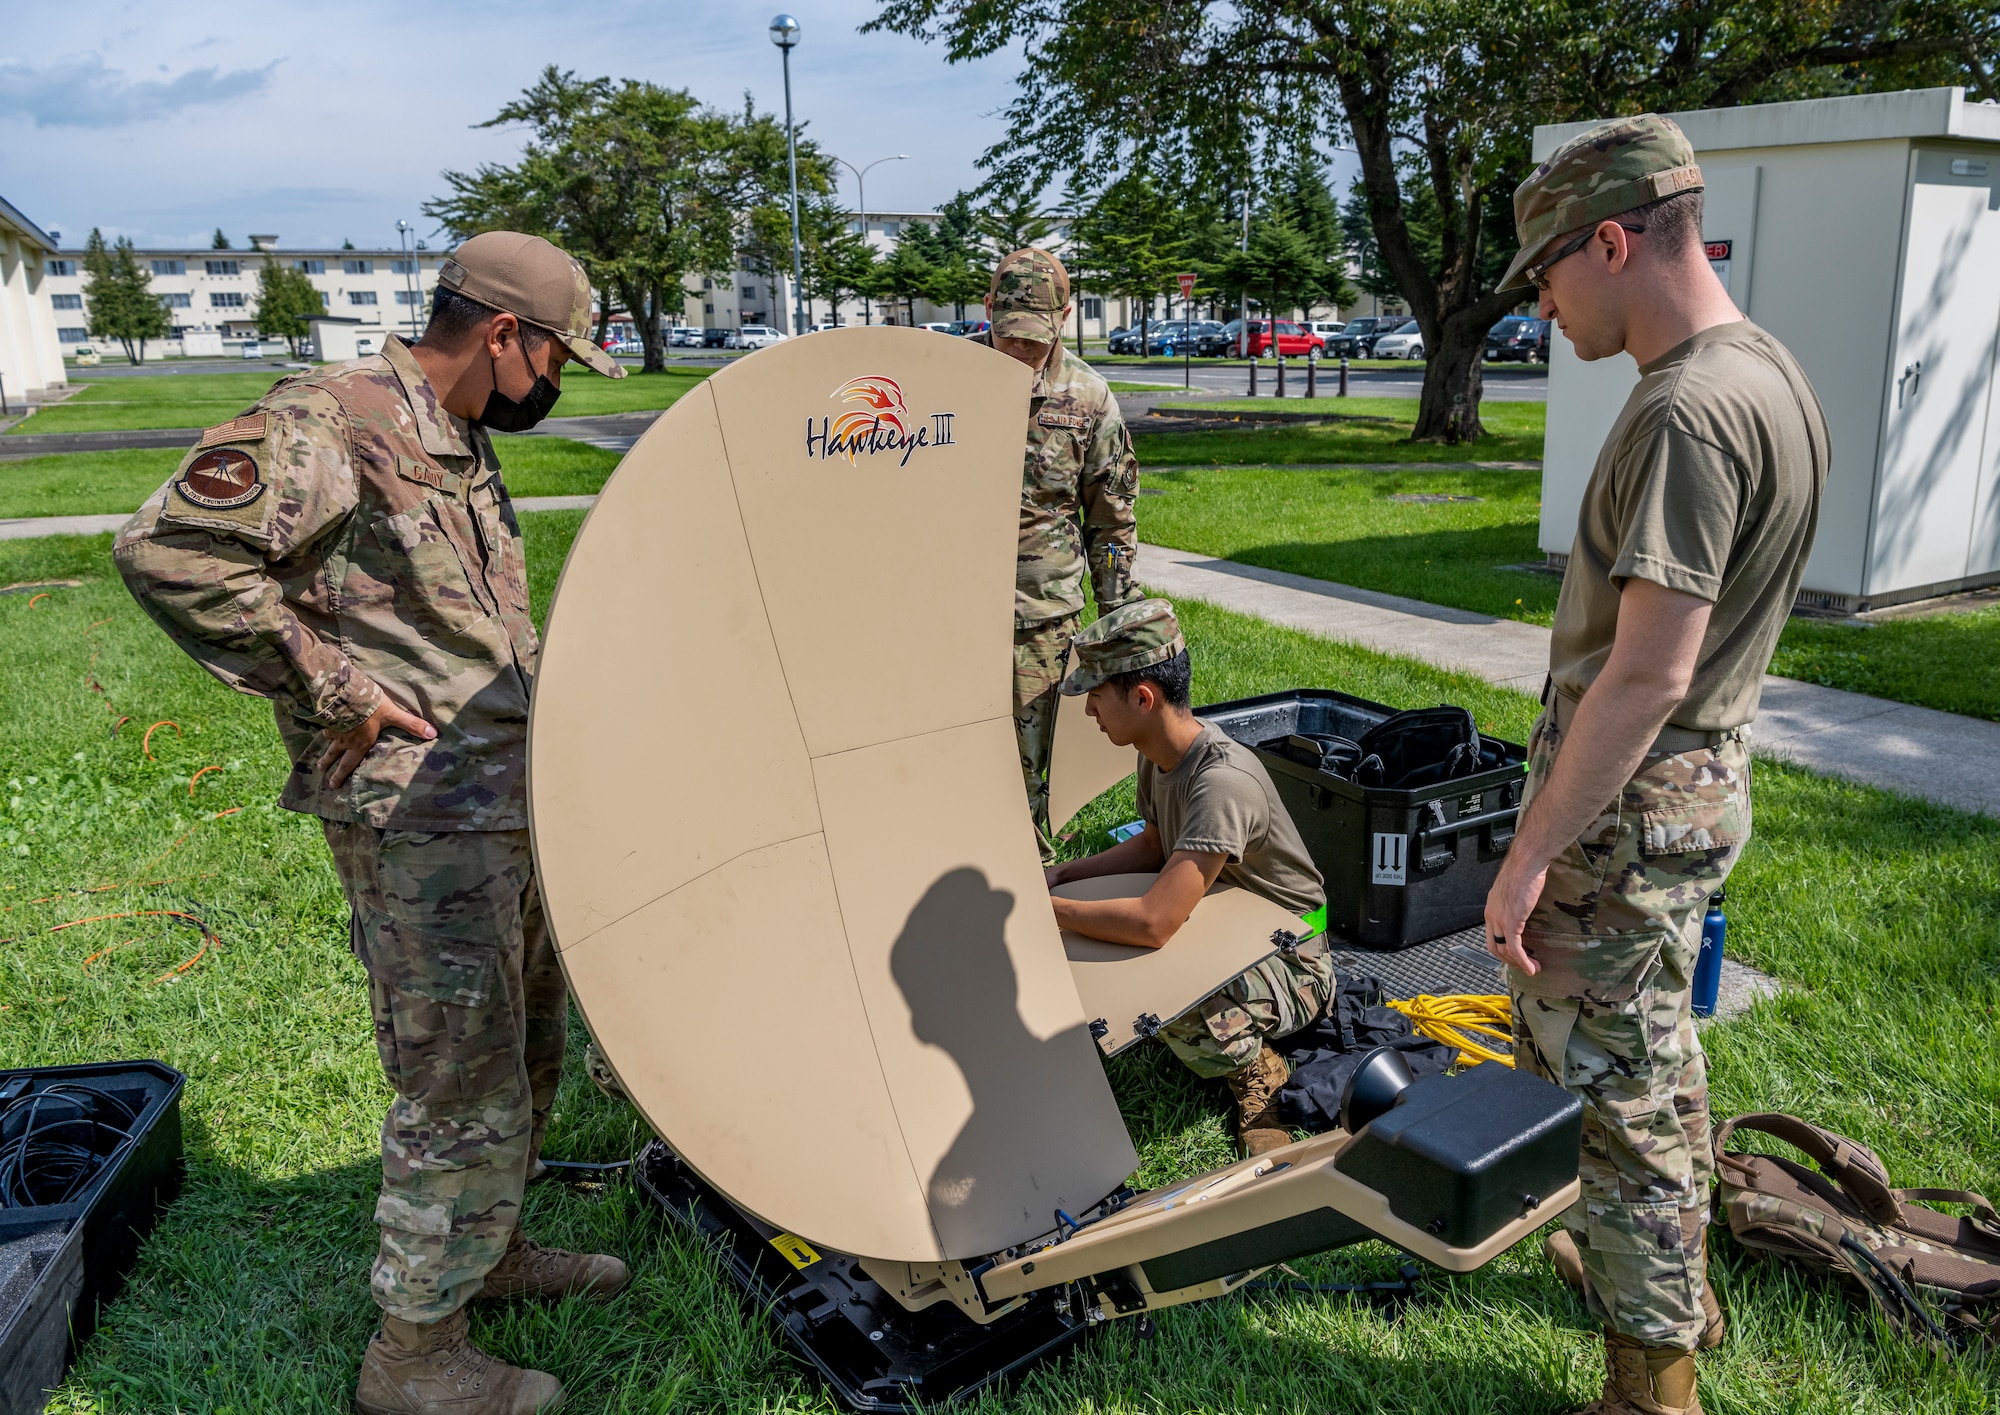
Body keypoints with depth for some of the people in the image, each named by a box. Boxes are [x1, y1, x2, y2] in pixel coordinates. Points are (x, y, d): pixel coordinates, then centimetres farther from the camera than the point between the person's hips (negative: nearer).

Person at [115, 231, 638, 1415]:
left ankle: (492, 1249, 42)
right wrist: (330, 688, -21)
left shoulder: (460, 440, 14)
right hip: (419, 822, -10)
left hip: (510, 803, 10)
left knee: (527, 1048, 22)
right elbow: (171, 551, -24)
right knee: (464, 1094, -1)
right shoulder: (330, 420, -16)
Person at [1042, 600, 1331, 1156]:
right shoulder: (1158, 750, -5)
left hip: (1288, 964, -9)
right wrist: (1059, 875, 1)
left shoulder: (1222, 781, -34)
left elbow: (1153, 923, -40)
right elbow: (1154, 845, 14)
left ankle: (1254, 1066, -3)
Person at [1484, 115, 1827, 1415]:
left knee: (1606, 1078, 3)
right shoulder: (1771, 373, 8)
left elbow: (1645, 675, -26)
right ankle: (1674, 1281, 44)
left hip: (1629, 802, -10)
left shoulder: (1688, 413, -24)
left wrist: (1534, 852, -20)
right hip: (1703, 777, 10)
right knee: (1656, 1051, 25)